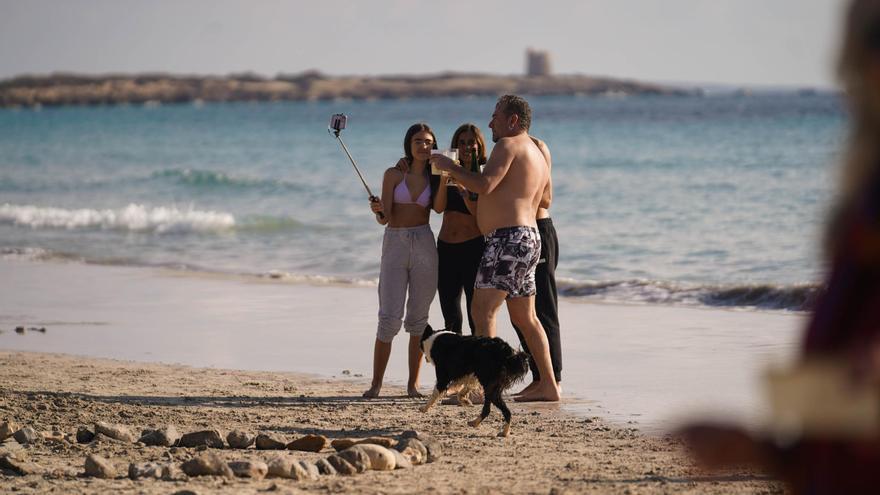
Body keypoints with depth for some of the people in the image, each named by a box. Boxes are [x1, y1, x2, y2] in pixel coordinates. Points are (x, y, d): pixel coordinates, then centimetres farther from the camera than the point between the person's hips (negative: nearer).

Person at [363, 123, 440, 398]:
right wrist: (378, 211, -23)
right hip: (394, 244, -2)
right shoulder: (393, 175, 4)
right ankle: (376, 383, -2)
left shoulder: (433, 178, 10)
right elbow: (384, 219, -2)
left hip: (424, 245, 2)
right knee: (390, 317, -9)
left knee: (418, 317, 2)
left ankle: (413, 384, 8)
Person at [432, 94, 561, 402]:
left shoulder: (509, 145, -8)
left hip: (508, 238, -10)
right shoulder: (538, 156, 23)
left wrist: (451, 168, -8)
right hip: (529, 237, 10)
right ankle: (548, 386, 18)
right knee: (525, 318, 15)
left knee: (483, 310, -14)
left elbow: (484, 185, -21)